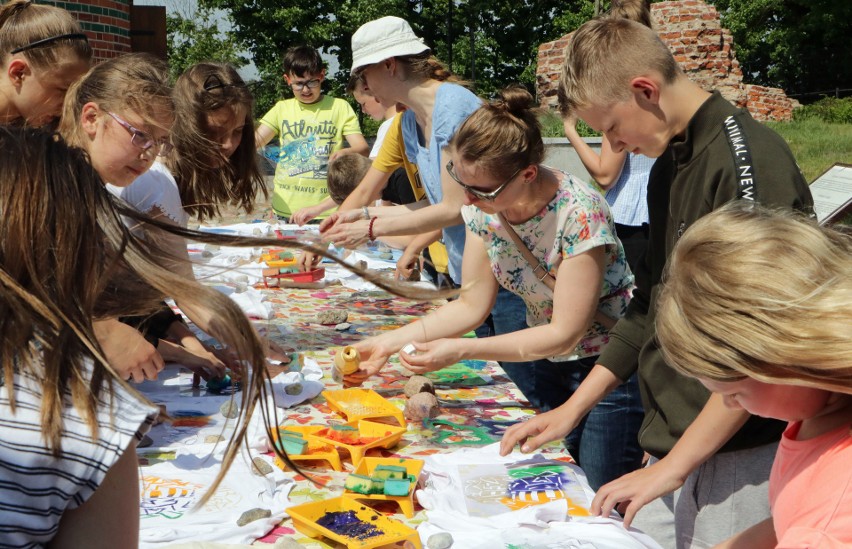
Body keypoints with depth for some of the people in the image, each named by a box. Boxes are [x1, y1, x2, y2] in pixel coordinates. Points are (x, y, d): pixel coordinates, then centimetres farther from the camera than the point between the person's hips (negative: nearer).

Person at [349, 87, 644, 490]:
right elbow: (472, 304, -2)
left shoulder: (578, 213, -28)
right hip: (550, 365, 6)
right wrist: (389, 342, -13)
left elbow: (566, 333, -23)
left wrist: (461, 350, -29)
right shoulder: (482, 207, -9)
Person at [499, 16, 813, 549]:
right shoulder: (668, 164, 12)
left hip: (738, 458, -8)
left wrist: (673, 465, -18)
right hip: (669, 444, 8)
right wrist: (571, 410, 15)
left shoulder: (750, 160, -16)